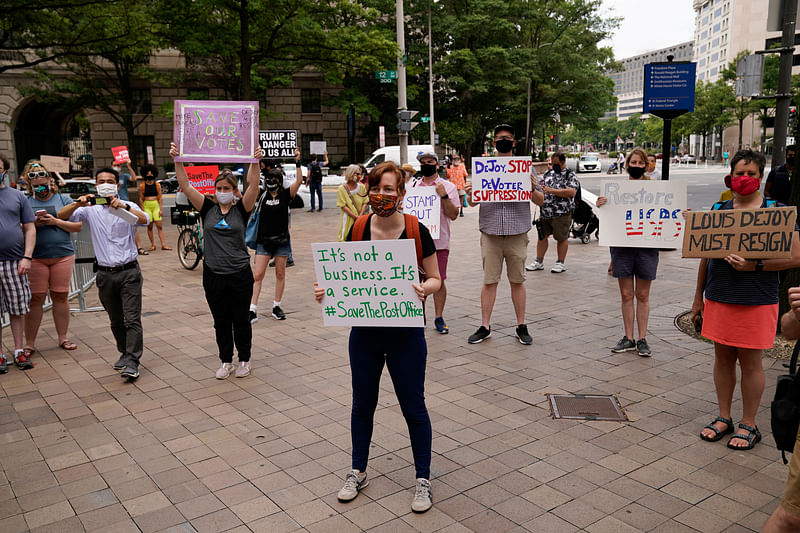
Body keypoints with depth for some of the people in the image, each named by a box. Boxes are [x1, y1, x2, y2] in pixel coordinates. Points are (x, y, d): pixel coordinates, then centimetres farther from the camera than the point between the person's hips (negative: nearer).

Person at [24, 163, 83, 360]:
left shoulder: (64, 199, 8)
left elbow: (78, 226, 2)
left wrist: (56, 221, -12)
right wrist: (33, 223, -12)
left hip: (63, 255, 0)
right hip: (35, 258, 0)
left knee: (60, 296, 5)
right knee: (35, 299, -1)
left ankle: (63, 338, 16)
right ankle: (29, 343, 6)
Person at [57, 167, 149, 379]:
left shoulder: (127, 207, -1)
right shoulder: (90, 209, 5)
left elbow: (144, 220, -20)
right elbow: (62, 216, -7)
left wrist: (123, 206, -37)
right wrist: (78, 203, -26)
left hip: (129, 271, -3)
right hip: (105, 274, 3)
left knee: (132, 319, -9)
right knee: (116, 321, 14)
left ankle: (132, 362, -9)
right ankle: (125, 352, 30)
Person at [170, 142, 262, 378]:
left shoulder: (241, 210, -1)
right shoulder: (207, 209, 4)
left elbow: (253, 186, -16)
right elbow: (185, 186, -4)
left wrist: (255, 161, -29)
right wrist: (177, 160, -15)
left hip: (240, 275, -2)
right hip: (213, 275, 2)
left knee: (241, 320, 9)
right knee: (221, 322, 12)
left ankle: (244, 360, 25)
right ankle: (226, 362, 26)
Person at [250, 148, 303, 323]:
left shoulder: (286, 194, -2)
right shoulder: (262, 195, 4)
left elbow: (299, 181, -13)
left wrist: (298, 162, -21)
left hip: (282, 240, 0)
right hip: (264, 241, 0)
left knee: (280, 274, 9)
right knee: (257, 275, -3)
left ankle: (276, 306, 22)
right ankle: (252, 310, 0)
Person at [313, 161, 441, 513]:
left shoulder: (416, 231, -11)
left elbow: (435, 278, -3)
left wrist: (424, 289, -25)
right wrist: (326, 290, -14)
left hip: (405, 335, -3)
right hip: (365, 332, 3)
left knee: (413, 407, 9)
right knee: (362, 403, 17)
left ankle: (423, 479, 28)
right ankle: (358, 472, 38)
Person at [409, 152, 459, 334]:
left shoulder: (448, 187, 2)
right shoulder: (411, 186, 12)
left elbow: (453, 215, -5)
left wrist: (444, 195, -16)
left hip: (438, 241, -3)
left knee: (439, 280, 1)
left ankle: (439, 317, 14)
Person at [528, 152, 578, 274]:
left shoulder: (570, 175, -4)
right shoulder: (548, 173, 14)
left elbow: (572, 192, -18)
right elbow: (540, 188, 25)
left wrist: (552, 191, -21)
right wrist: (534, 187, 2)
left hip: (562, 213, -6)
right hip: (545, 212, 6)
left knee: (562, 238, 2)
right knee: (542, 236, 8)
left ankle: (560, 263, 13)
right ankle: (539, 262, 17)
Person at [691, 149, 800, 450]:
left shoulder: (775, 212, -3)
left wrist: (755, 265, -22)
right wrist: (698, 297, 14)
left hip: (756, 301, -4)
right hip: (718, 298, 4)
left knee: (750, 361, 4)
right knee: (722, 357, 12)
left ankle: (748, 425, 19)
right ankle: (723, 418, 26)